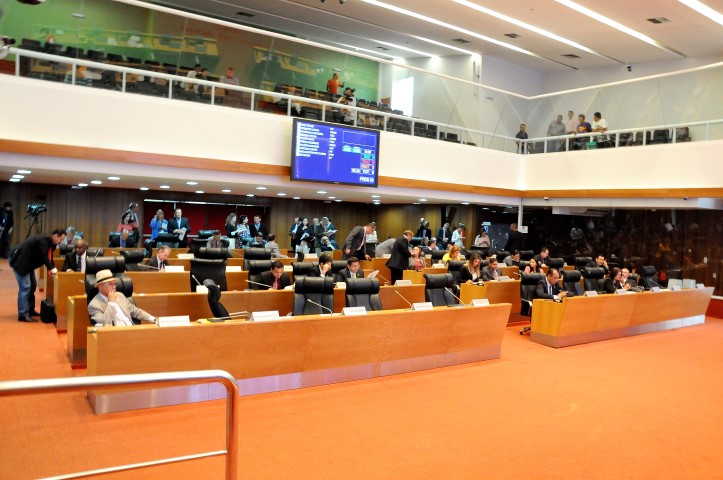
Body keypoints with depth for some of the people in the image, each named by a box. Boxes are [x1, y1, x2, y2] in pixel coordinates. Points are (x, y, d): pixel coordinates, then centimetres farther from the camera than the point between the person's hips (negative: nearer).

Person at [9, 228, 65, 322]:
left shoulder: (50, 243, 7)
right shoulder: (44, 240, -24)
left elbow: (48, 257, 10)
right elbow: (43, 257, -28)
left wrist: (52, 269, -2)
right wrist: (52, 268, -23)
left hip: (27, 262, 11)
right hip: (20, 261, -11)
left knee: (32, 285, 15)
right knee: (25, 287, -12)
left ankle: (30, 310, 25)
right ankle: (23, 315, -10)